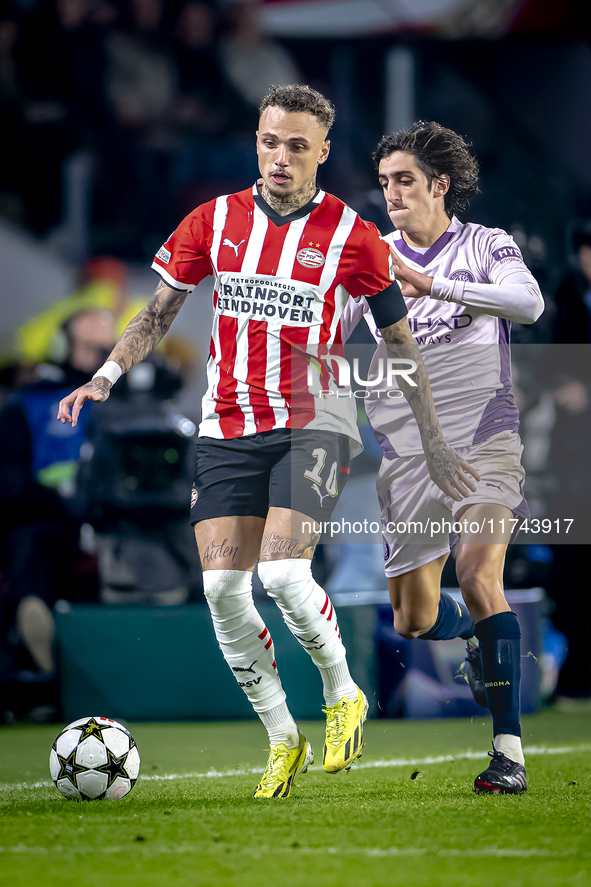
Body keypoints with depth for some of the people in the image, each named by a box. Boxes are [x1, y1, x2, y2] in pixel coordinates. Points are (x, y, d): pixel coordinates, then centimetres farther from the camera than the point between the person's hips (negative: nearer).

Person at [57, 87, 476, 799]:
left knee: (282, 570, -22)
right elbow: (160, 311, 13)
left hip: (313, 421, -4)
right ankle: (282, 741, 8)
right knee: (222, 584, -7)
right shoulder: (215, 220, 4)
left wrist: (433, 444, 5)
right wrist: (105, 375, -1)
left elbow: (401, 344, 4)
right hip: (227, 427, 4)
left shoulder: (351, 236, -3)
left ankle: (343, 695, 5)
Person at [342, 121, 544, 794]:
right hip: (405, 453, 4)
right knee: (414, 622, 4)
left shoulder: (486, 246, 1)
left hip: (483, 440, -4)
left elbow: (528, 302, -18)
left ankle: (509, 749, -21)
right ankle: (480, 636, 40)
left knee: (477, 575, -25)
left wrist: (432, 285, -25)